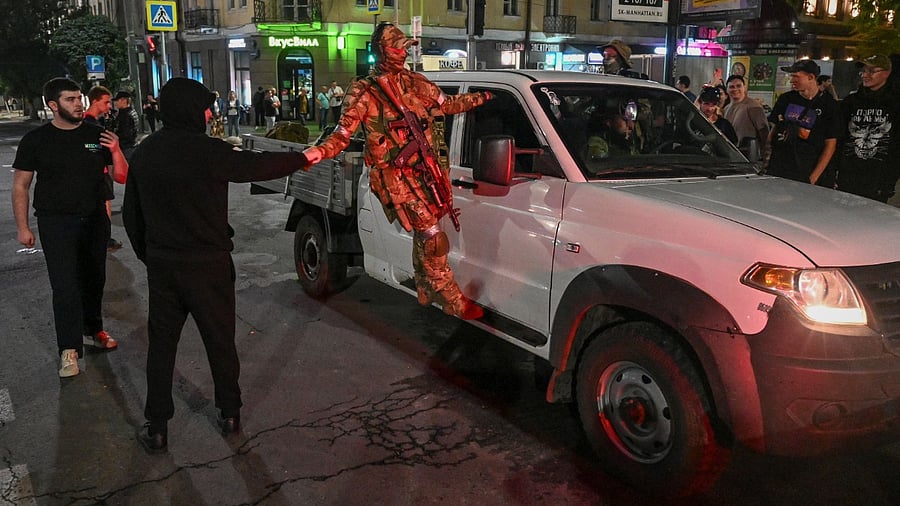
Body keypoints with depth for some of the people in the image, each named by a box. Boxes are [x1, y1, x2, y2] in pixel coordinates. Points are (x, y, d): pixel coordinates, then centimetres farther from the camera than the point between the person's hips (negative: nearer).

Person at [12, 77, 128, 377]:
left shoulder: (97, 135, 3)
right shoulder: (36, 140, -3)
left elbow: (122, 178, 4)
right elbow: (20, 186, 2)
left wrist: (115, 152, -15)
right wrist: (23, 227, -3)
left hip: (95, 220, 3)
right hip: (56, 223, -3)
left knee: (94, 280, 13)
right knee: (65, 285, -9)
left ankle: (92, 330, 32)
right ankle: (69, 349, -4)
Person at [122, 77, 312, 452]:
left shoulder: (143, 154, 3)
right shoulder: (206, 151, -17)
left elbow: (131, 214, 9)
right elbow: (260, 165, -8)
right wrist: (304, 158, 7)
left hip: (161, 266, 5)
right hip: (207, 264, -4)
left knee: (161, 344, 12)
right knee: (220, 340, 11)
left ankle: (156, 428, 17)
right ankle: (230, 414, 25)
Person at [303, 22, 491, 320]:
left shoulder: (415, 82, 12)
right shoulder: (363, 92, -5)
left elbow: (447, 104, 26)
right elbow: (343, 132, -10)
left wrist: (483, 97, 27)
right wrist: (319, 151, -28)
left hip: (426, 169, 6)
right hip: (396, 175, -6)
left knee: (423, 234, 16)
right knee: (433, 238, -9)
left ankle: (426, 292, 33)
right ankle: (454, 302, 1)